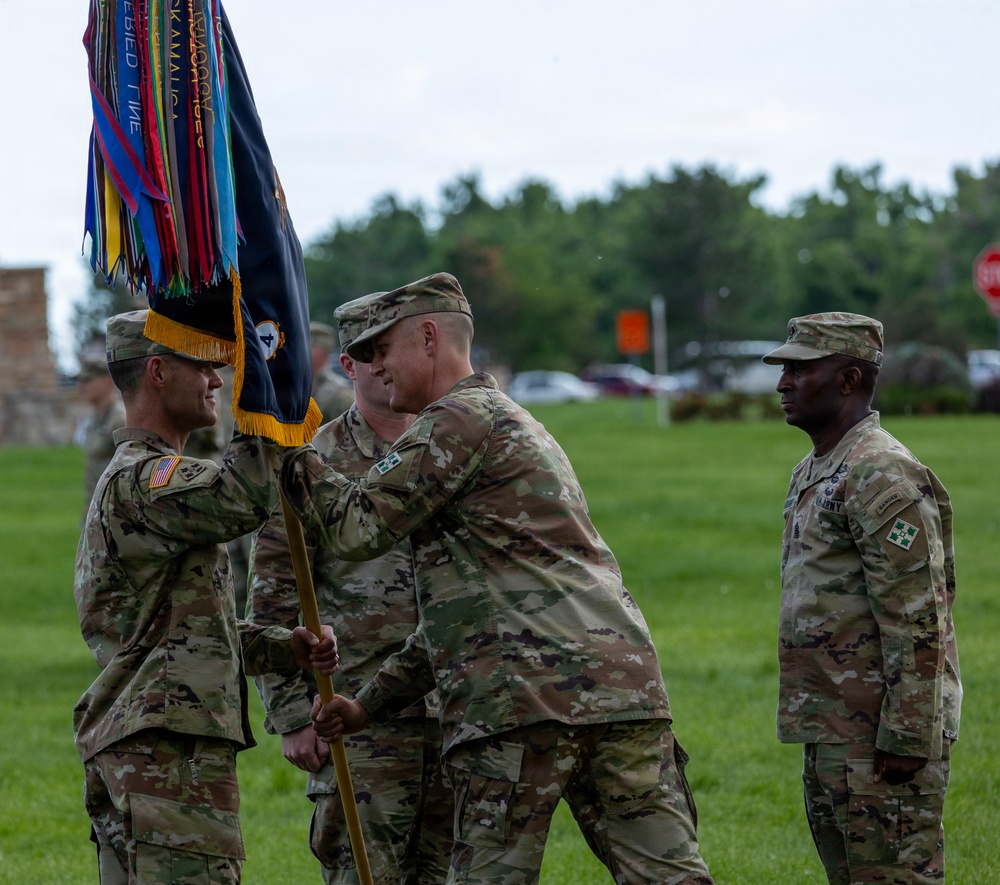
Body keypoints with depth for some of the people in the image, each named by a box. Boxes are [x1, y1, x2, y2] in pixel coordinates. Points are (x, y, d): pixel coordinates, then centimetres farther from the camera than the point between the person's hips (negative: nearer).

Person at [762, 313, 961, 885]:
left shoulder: (883, 478, -16)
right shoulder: (813, 473, 17)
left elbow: (917, 621, -21)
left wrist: (905, 739, -23)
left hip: (881, 737, -11)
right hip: (829, 731, 11)